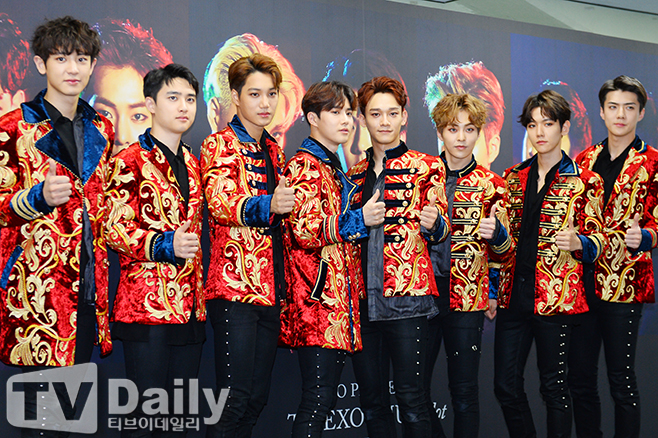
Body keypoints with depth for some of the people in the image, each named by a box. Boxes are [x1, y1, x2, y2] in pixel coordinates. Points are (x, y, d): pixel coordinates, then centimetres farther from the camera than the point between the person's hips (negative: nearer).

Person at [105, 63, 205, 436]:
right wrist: (165, 244, -24)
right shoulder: (130, 162, -3)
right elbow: (115, 231, -10)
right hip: (146, 306, -6)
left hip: (190, 307, 7)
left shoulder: (192, 163, 18)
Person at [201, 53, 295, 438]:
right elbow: (220, 202, -22)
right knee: (235, 399, -10)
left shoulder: (274, 150, 18)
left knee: (258, 398, 9)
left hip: (271, 289, 7)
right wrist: (267, 205, -40)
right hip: (235, 287, -7)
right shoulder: (220, 145, -3)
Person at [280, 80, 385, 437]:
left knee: (326, 395, 8)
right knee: (318, 397, -12)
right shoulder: (304, 166, -6)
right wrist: (358, 219, -18)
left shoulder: (334, 169, 23)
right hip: (318, 300, -9)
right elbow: (304, 229, -18)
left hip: (339, 300, 9)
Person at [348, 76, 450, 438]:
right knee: (371, 399, 8)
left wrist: (432, 223, -24)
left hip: (406, 291, -4)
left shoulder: (426, 167, 5)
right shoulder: (356, 172, 17)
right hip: (362, 296, 5)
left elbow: (439, 227, -3)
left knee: (410, 396, -8)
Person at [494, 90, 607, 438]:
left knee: (553, 386, 2)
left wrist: (577, 243, -23)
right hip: (514, 295, 4)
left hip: (555, 298, -4)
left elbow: (598, 241, -1)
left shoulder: (584, 182, 1)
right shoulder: (514, 177, 12)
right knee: (506, 386, 5)